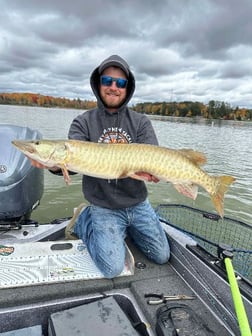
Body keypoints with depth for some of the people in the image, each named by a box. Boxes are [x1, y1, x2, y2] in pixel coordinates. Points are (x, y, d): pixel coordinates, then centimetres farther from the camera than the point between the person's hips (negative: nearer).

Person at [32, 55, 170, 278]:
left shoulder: (141, 122, -2)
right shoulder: (83, 122, -6)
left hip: (139, 204, 3)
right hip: (104, 208, -3)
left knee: (162, 257, 13)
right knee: (112, 269, -9)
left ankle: (125, 228, 33)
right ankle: (84, 222, 15)